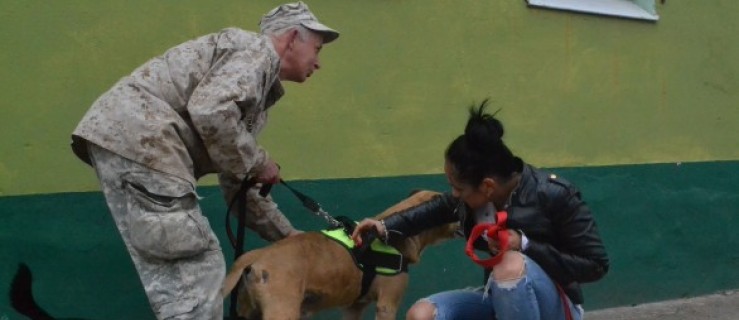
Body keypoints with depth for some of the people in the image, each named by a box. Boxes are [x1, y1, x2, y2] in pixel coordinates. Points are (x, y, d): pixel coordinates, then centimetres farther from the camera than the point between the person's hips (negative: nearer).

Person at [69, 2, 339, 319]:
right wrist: (257, 161, -6)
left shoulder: (258, 95, 27)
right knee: (197, 270, -6)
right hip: (137, 137, -10)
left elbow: (236, 186, 30)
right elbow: (211, 111, -20)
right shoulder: (255, 49, -1)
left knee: (175, 275, 13)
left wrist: (287, 234, 30)